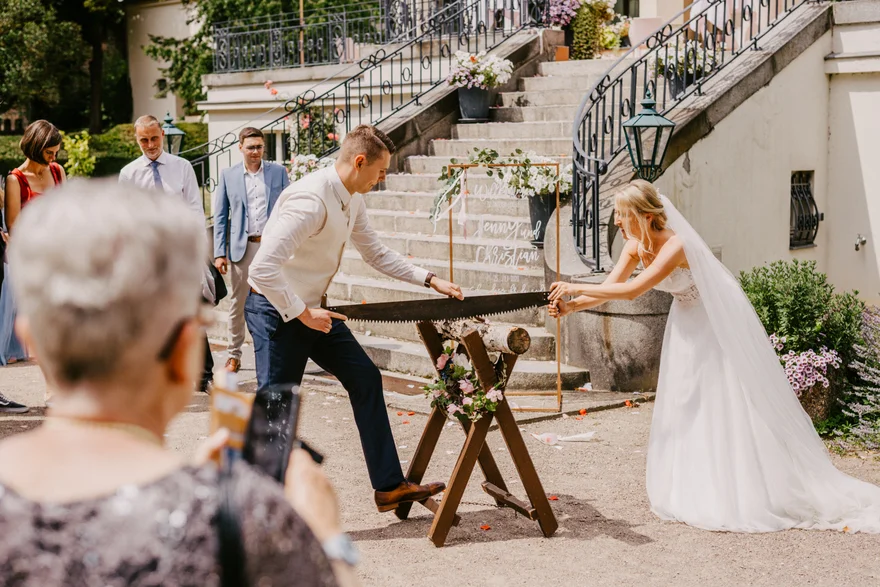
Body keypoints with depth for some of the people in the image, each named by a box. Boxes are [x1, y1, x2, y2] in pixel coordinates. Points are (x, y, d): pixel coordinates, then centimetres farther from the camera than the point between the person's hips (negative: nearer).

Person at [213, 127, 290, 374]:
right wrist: (219, 253, 0)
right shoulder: (228, 175, 5)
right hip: (242, 247, 0)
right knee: (238, 302, 5)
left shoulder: (278, 172, 6)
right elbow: (220, 217, 6)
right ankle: (234, 355, 15)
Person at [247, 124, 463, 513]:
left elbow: (377, 254, 17)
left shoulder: (352, 200, 4)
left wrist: (430, 280, 10)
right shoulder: (312, 199, -27)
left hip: (311, 309, 10)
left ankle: (389, 487, 16)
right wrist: (302, 314, -24)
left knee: (366, 379, 9)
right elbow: (262, 269, -32)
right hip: (278, 311, -9)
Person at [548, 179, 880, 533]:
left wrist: (577, 287, -37)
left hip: (719, 328, -8)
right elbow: (609, 288, -7)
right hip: (687, 329, 8)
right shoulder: (635, 246, -8)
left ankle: (742, 497, 6)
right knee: (683, 410, 8)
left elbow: (631, 291, -41)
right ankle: (694, 494, 17)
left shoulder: (676, 246, -32)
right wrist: (570, 306, -21)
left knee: (728, 410, -4)